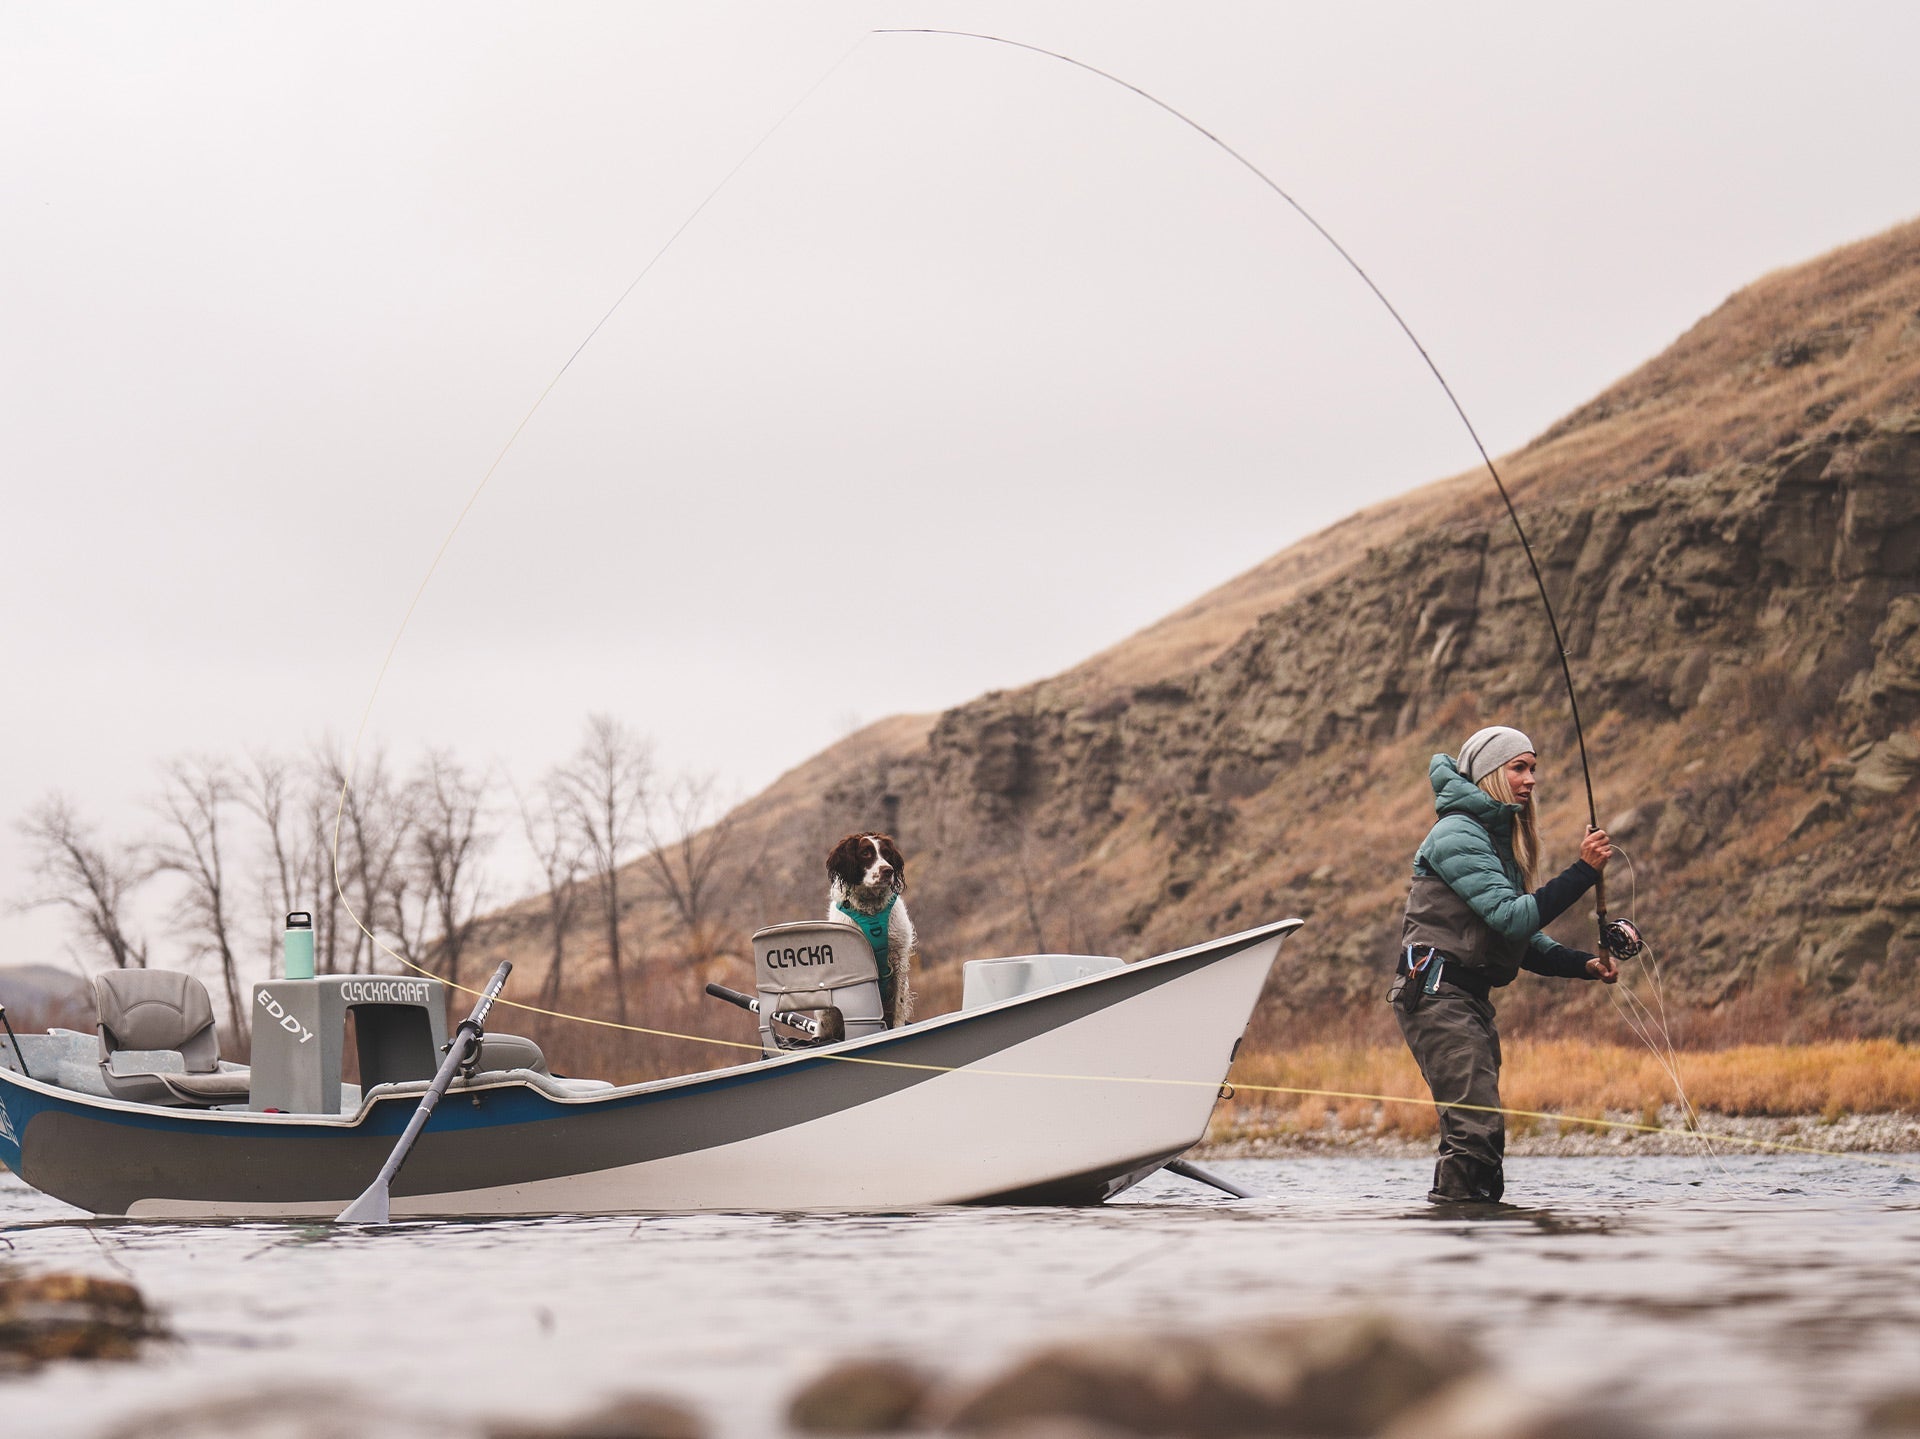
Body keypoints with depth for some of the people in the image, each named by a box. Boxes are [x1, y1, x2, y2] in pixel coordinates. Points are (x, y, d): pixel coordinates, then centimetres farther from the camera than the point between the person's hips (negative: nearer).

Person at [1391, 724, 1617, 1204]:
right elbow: (1512, 917, -21)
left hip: (1470, 997, 10)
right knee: (1478, 1127, -18)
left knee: (1480, 1130, 8)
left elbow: (1522, 941, 19)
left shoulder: (1500, 837, 20)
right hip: (1435, 992, -10)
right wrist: (1583, 871, -22)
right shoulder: (1459, 835, -11)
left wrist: (1584, 964, 5)